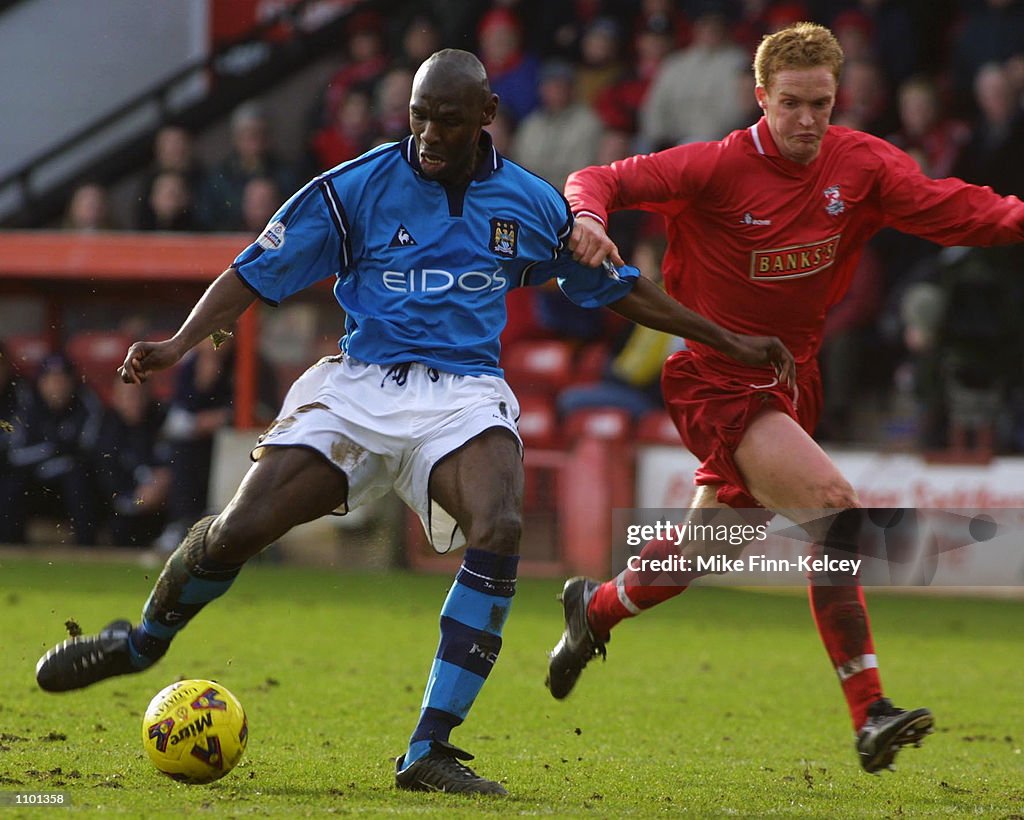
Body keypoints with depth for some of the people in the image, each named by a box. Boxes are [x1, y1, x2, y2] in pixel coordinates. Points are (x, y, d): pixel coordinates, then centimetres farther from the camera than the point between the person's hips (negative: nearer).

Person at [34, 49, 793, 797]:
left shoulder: (532, 205, 6)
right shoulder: (354, 189, -2)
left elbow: (616, 287, 20)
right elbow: (255, 274, 0)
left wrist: (727, 341, 21)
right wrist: (181, 343, -15)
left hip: (465, 394, 1)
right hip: (359, 384, 0)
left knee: (499, 528, -31)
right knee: (239, 530, -14)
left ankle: (430, 751, -27)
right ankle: (142, 643, 23)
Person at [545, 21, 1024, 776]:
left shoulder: (861, 164, -3)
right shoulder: (718, 168, -15)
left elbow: (952, 209, -10)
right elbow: (599, 180, -12)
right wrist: (589, 218, -35)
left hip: (789, 377, 6)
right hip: (715, 379, -6)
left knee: (708, 549, 17)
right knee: (836, 509, -24)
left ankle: (595, 607, 47)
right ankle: (869, 714, -22)